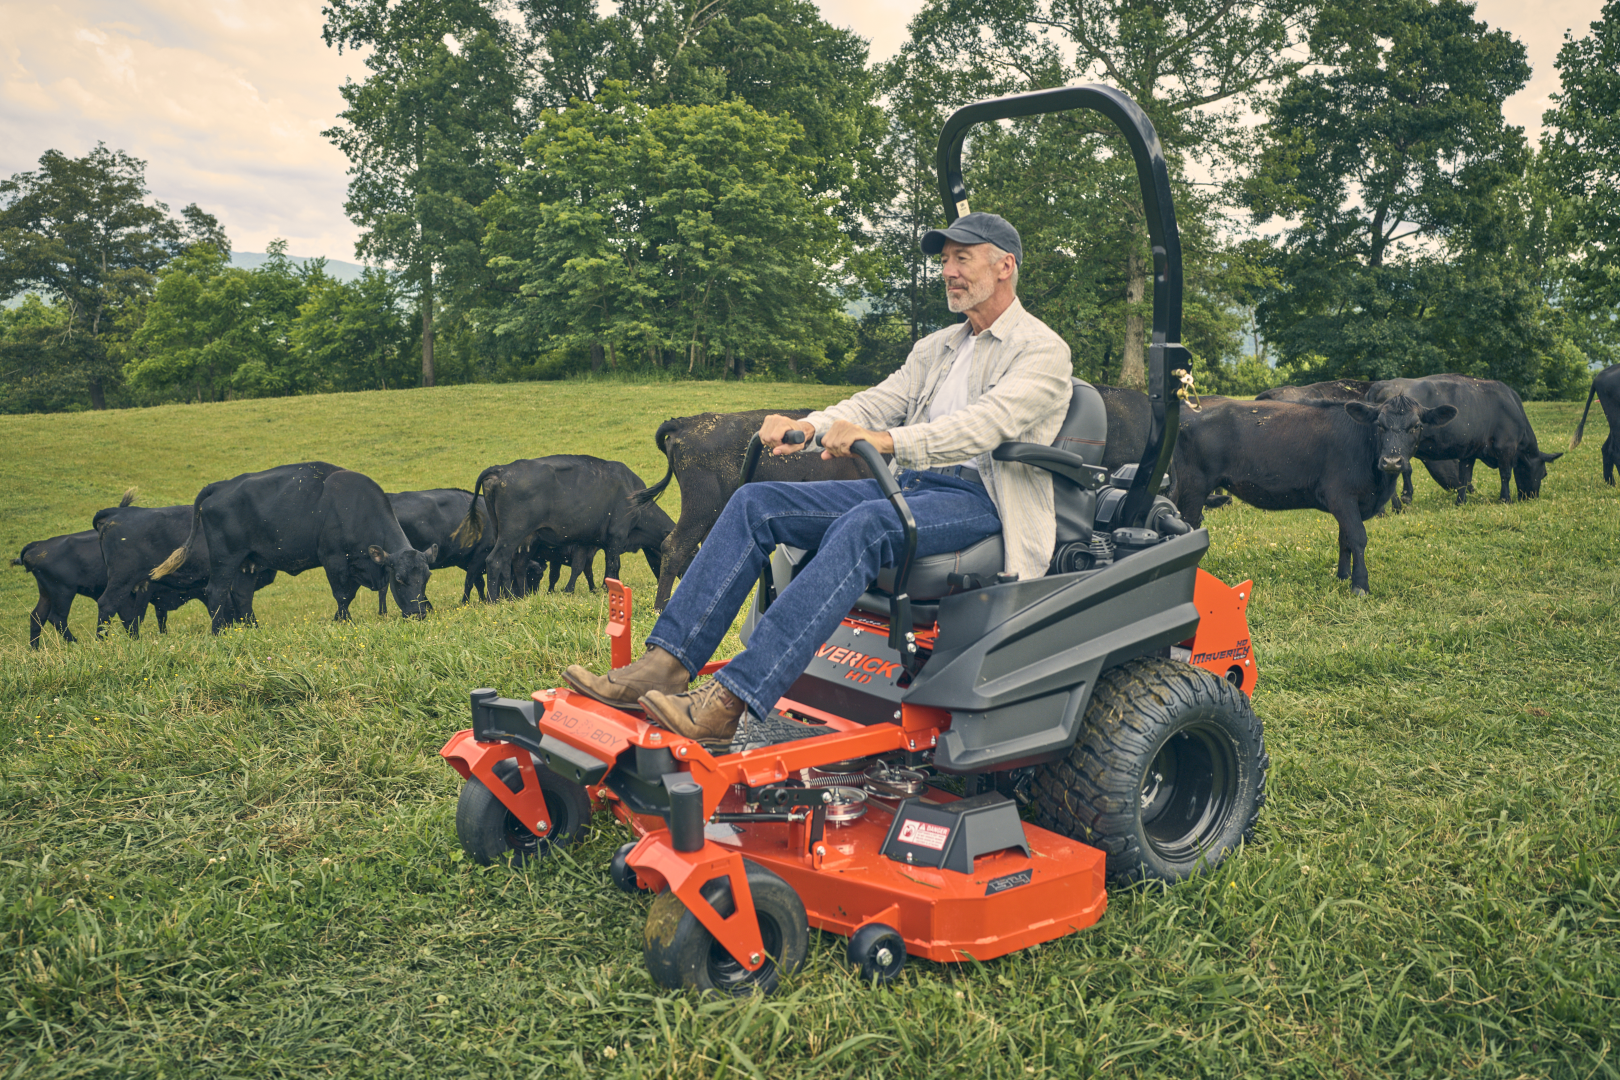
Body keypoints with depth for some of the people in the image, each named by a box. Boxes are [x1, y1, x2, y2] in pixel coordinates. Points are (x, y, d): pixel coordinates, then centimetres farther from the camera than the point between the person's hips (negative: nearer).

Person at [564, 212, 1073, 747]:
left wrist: (886, 440, -34)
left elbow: (984, 425, -19)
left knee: (863, 525, -38)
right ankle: (666, 664, -20)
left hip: (977, 500, -7)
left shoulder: (1042, 349, 0)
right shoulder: (936, 347, 25)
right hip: (907, 486, 8)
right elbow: (877, 402, 11)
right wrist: (807, 428, -11)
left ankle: (728, 702, -45)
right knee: (756, 502, -11)